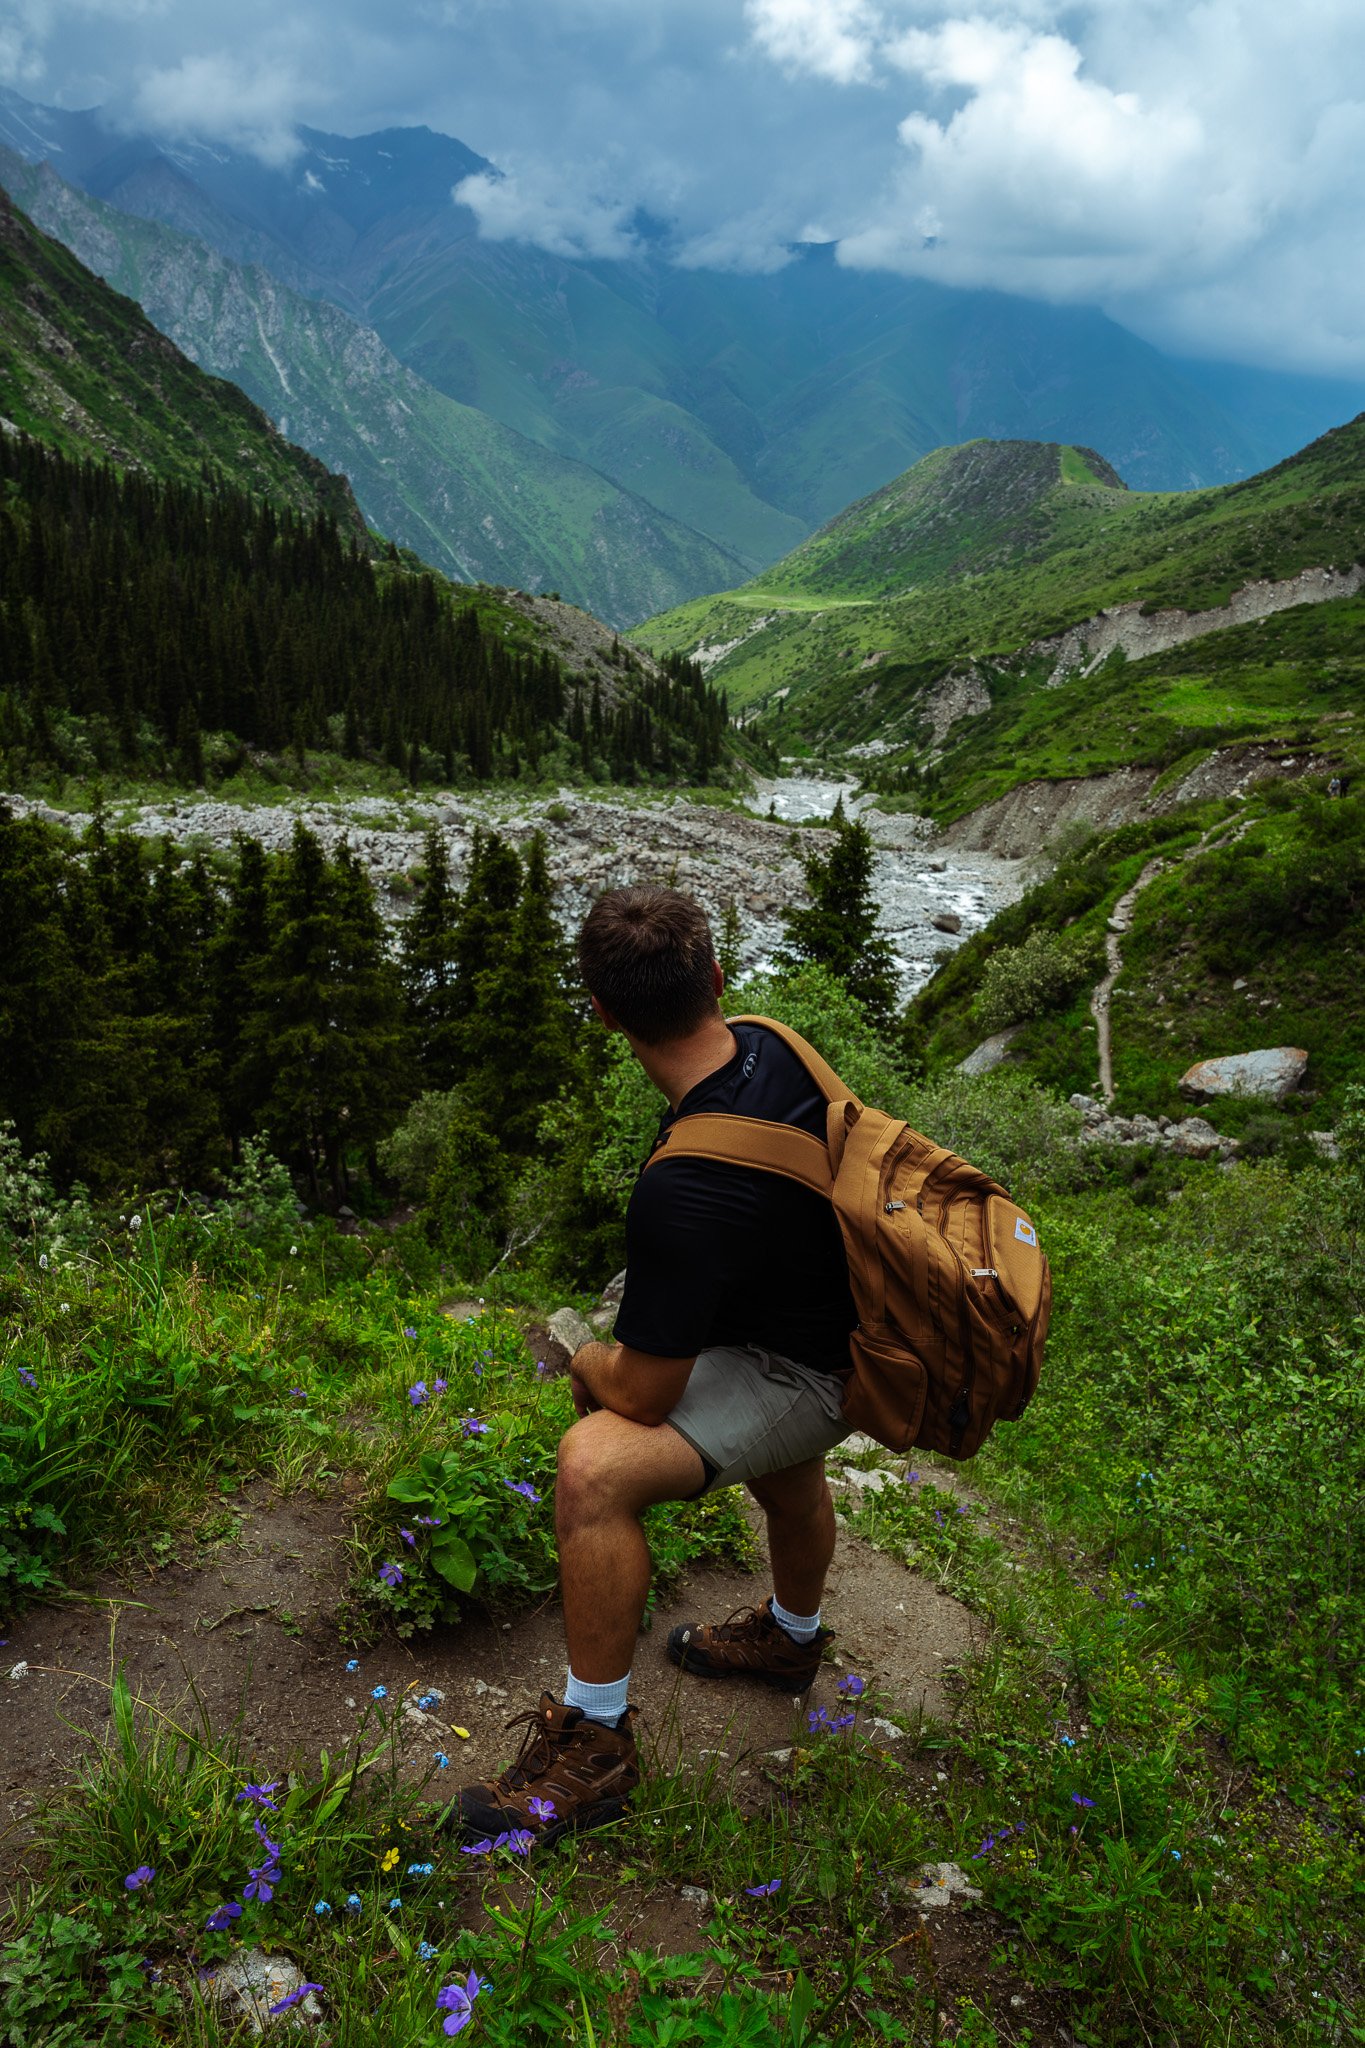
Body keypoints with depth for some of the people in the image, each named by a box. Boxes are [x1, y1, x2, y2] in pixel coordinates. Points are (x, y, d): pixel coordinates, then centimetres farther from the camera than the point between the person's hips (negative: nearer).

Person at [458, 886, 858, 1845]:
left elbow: (645, 1394, -29)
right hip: (841, 1304, 9)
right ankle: (791, 1637, 67)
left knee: (596, 1464, -26)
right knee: (788, 1476, 36)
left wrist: (591, 1365, -3)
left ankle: (595, 1744, -6)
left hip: (807, 1371, -9)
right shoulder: (769, 1046, -13)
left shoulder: (687, 1190, -39)